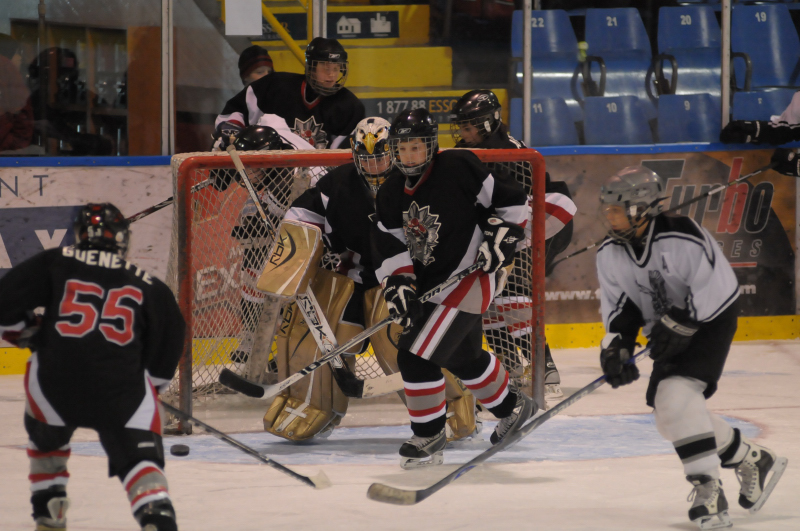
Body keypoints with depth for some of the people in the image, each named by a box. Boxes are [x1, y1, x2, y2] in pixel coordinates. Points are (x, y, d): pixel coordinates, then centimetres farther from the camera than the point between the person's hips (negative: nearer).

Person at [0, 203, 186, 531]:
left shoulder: (55, 263, 12)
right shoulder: (149, 286, 15)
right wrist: (151, 388, 29)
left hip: (55, 378, 1)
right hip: (122, 386, -1)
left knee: (45, 436, 30)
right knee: (139, 454, 1)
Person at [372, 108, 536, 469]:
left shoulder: (458, 170, -15)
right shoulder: (391, 195, 3)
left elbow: (511, 201, -7)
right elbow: (389, 249, 0)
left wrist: (501, 236, -16)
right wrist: (398, 285, -14)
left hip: (466, 279, -8)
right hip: (430, 285, 8)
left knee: (417, 355, -16)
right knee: (463, 357, 22)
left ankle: (429, 436, -3)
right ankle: (513, 408, 45)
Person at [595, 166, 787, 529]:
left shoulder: (684, 239, -27)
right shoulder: (609, 255, -4)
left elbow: (716, 287, -24)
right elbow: (618, 307, 4)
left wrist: (678, 325, -25)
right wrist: (616, 347, -11)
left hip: (710, 322, -8)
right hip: (668, 334, 8)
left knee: (676, 395, -27)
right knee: (672, 419, 4)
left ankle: (707, 490, -26)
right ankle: (753, 461, 22)